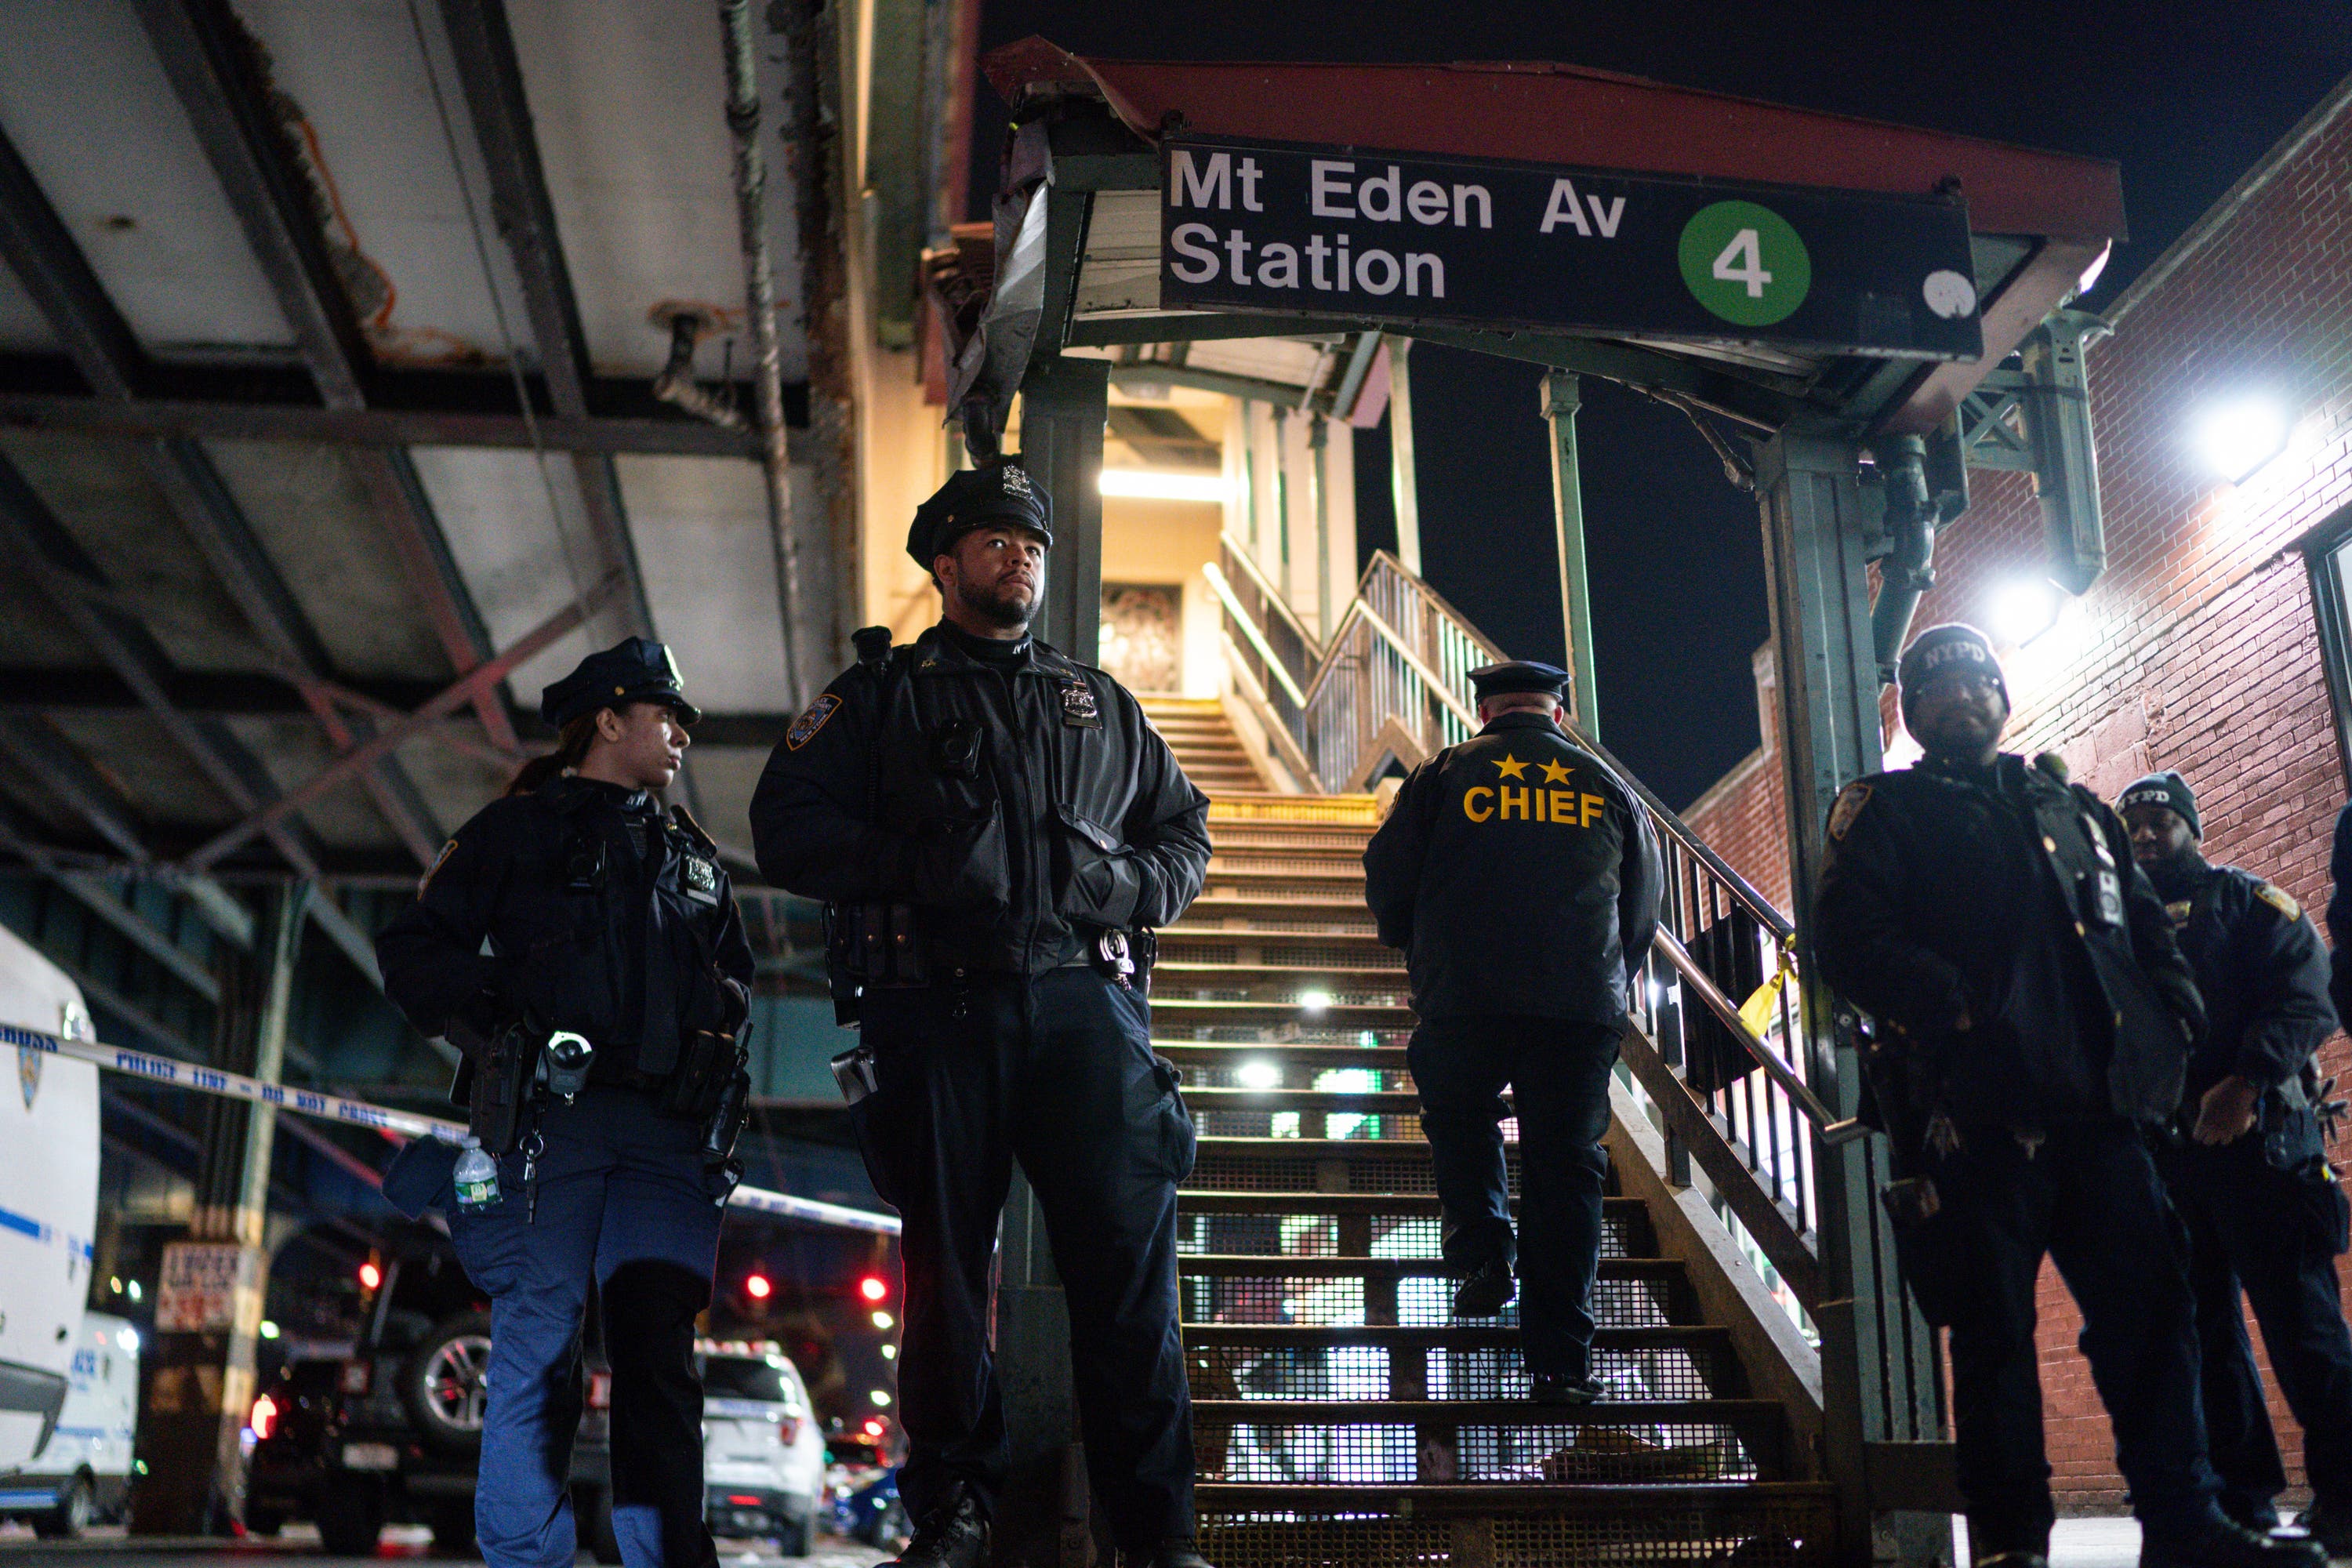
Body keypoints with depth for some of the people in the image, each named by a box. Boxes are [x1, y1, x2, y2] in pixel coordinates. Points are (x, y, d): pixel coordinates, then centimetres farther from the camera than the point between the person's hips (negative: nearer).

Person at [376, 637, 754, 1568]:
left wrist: (720, 1018, 13)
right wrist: (496, 1028, -7)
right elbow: (413, 952, 5)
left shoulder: (692, 856, 26)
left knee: (659, 1350, -4)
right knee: (539, 1341, -5)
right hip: (551, 1118, -3)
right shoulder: (518, 830, 11)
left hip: (669, 1132, 4)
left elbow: (737, 970, 34)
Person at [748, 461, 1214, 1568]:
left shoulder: (1100, 704, 23)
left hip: (1086, 1000, 2)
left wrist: (1137, 883, 4)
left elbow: (1185, 826, 26)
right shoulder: (882, 694, 13)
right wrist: (917, 872, -11)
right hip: (937, 1008, -1)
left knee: (1131, 1249, -6)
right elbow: (788, 829, 2)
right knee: (944, 1259, 4)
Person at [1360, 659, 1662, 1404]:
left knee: (1459, 1117, 25)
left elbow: (1387, 879, 6)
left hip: (1466, 999, -1)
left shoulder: (1446, 773, 6)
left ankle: (1483, 1250, 4)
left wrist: (1421, 952, 24)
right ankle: (1562, 1363, 4)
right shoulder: (1609, 789, 14)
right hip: (1584, 1007, 2)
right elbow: (1643, 910, 19)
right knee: (1566, 1168, 6)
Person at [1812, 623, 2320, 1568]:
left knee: (2151, 1314, 3)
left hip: (2100, 1107, 5)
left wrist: (2174, 1021, 6)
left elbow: (2148, 929, 25)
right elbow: (1849, 939, -7)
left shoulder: (2072, 808, 24)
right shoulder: (1887, 811, 8)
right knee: (1996, 1332, -1)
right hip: (1979, 1111, -4)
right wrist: (1955, 1010, -19)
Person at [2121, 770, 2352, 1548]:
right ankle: (2241, 1498, 11)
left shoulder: (2246, 900, 8)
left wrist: (2245, 1082, -19)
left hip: (2254, 1135, -5)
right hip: (2162, 1149, 5)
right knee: (2203, 1326, 6)